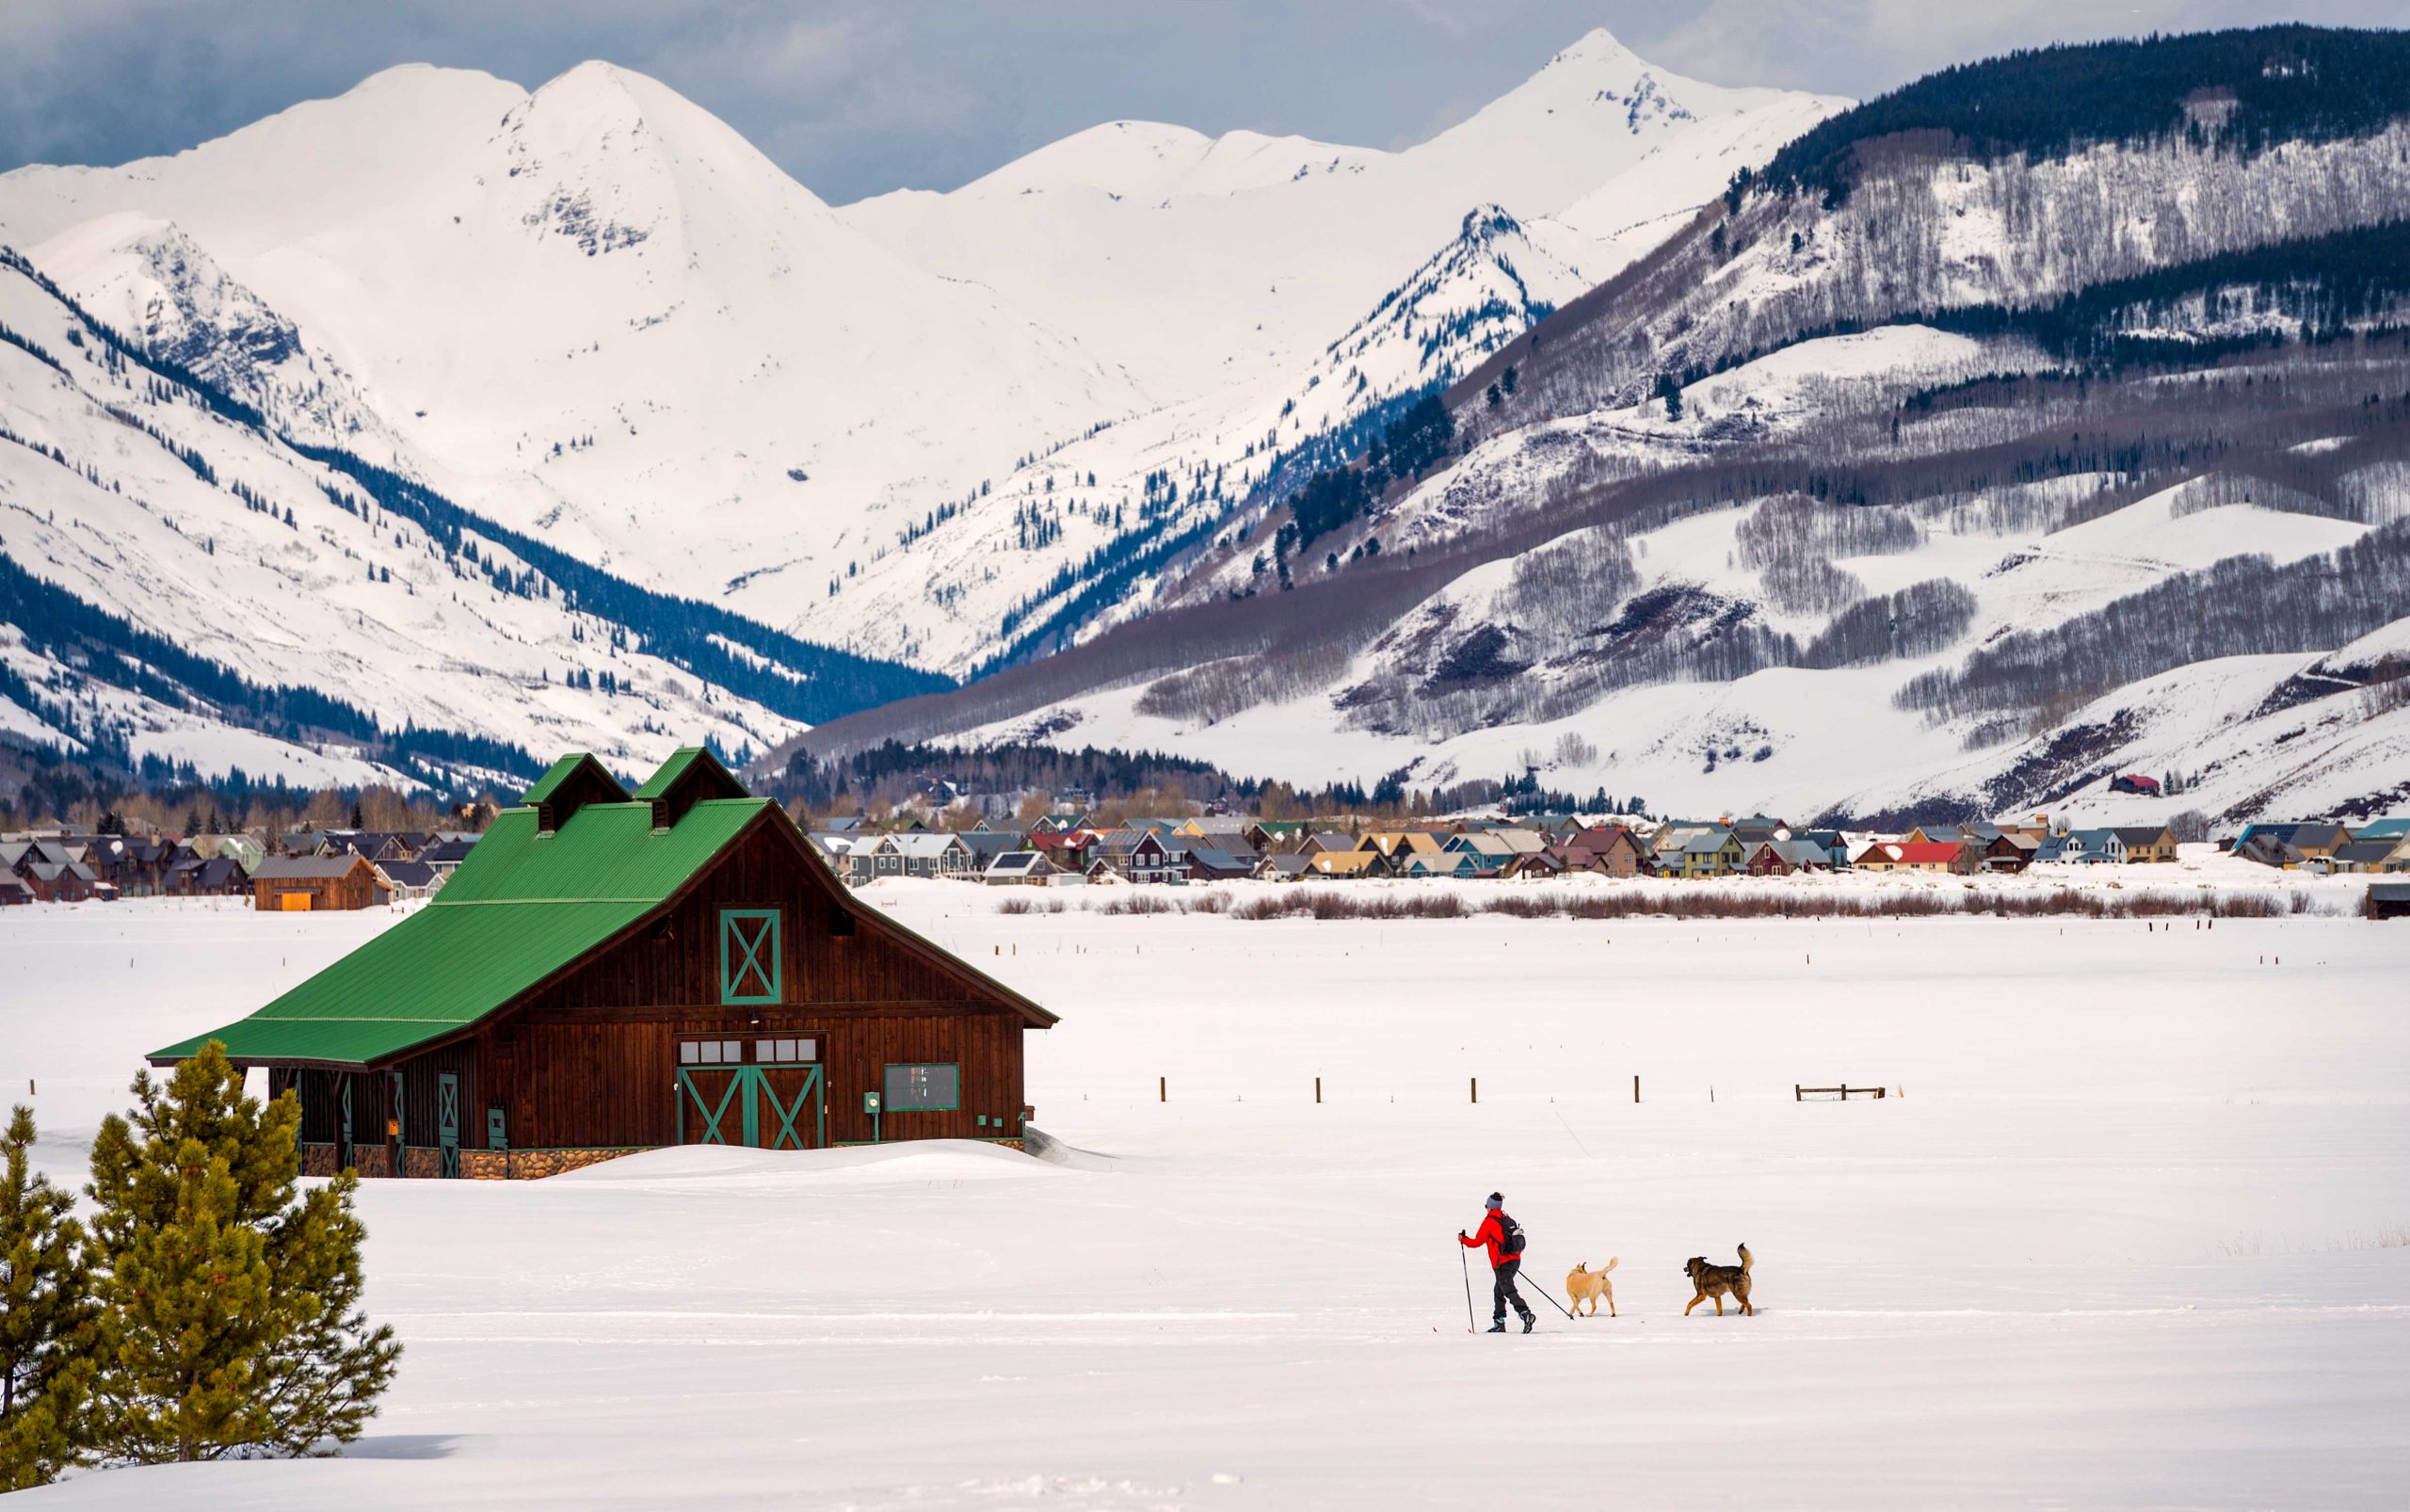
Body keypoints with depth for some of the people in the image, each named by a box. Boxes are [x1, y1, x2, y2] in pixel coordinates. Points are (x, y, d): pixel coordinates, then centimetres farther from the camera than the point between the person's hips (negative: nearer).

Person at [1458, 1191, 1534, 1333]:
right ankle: (1499, 1323, 20)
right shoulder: (1508, 1220, 14)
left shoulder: (1489, 1221, -8)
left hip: (1502, 1264, -8)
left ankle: (1525, 1313, -33)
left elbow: (1477, 1242, -4)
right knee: (1498, 1290, 18)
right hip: (1516, 1261, 8)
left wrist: (1463, 1240, 13)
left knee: (1509, 1291, -12)